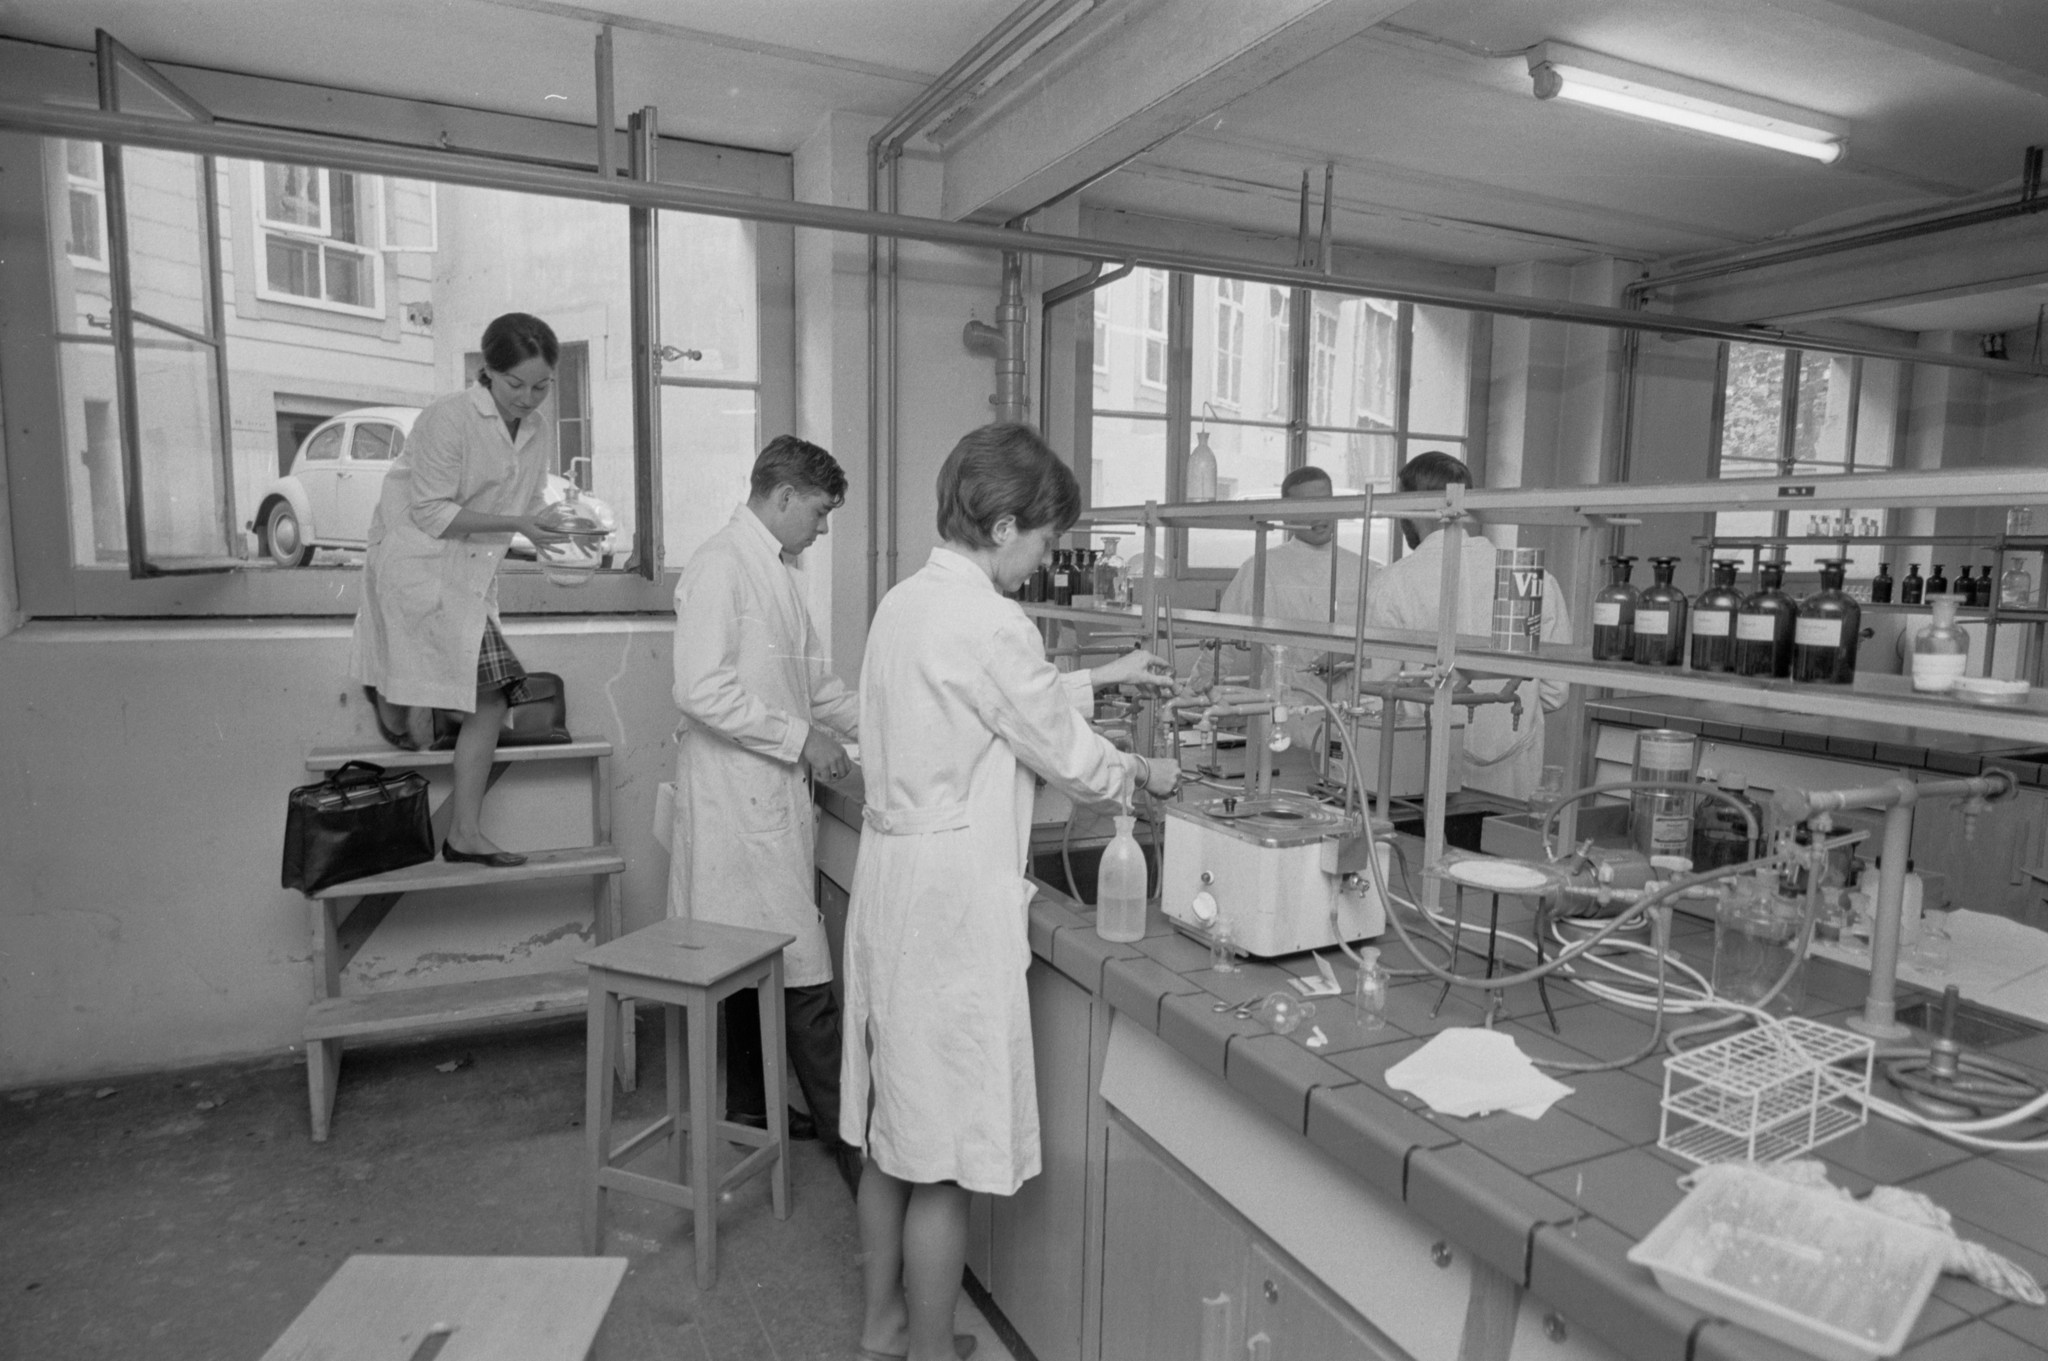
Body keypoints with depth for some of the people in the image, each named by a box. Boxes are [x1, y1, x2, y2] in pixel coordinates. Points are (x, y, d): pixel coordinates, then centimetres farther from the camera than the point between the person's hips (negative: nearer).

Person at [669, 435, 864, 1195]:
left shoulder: (777, 571, 17)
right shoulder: (720, 567, -12)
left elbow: (812, 681, 23)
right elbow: (701, 689, -21)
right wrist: (801, 738, -16)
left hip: (773, 794, 9)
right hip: (737, 796, -9)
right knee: (800, 976, -6)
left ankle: (745, 1111, 28)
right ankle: (849, 1140, 1)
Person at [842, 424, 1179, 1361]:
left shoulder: (905, 602, 9)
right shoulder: (988, 621, -19)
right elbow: (1065, 756, -10)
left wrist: (1102, 677, 23)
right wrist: (1142, 774, 9)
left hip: (890, 878, 10)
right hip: (953, 898, -10)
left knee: (894, 1132, 21)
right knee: (943, 1160, 5)